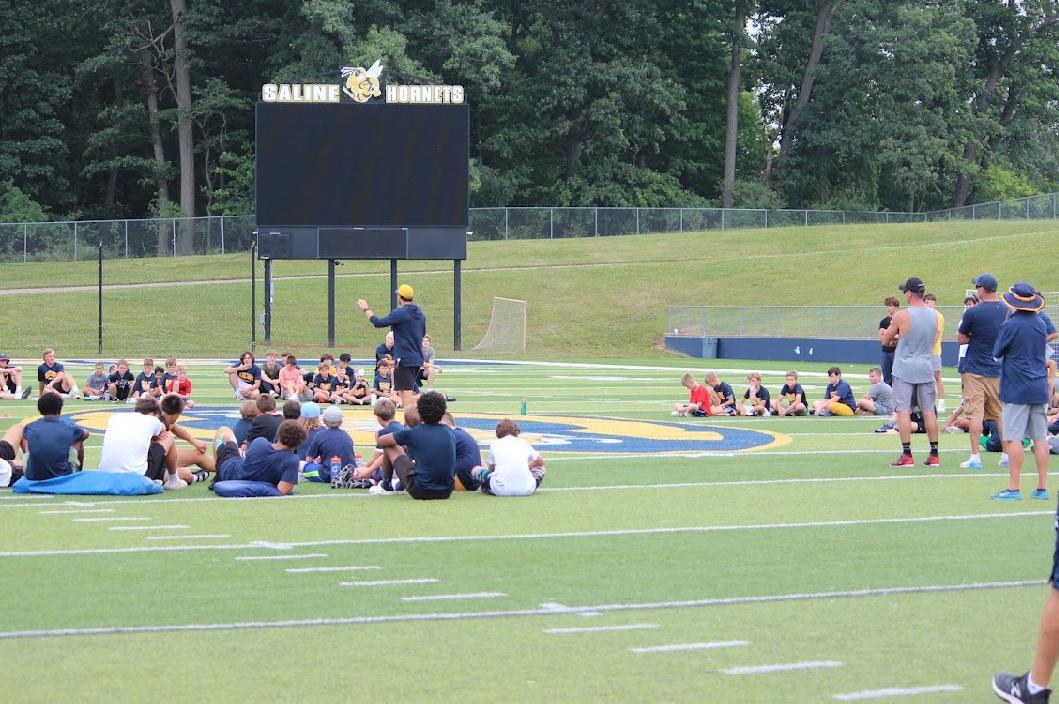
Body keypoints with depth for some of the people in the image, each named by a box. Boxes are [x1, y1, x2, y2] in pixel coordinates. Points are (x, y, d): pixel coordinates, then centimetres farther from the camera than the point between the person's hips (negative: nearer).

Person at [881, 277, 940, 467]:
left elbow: (885, 340, -1)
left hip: (904, 369, -5)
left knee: (903, 410, -2)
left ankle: (906, 455, -8)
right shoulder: (933, 315, 2)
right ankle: (934, 455, 11)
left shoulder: (901, 316, -14)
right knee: (928, 411, 9)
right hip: (926, 369, 5)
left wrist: (892, 331, 21)